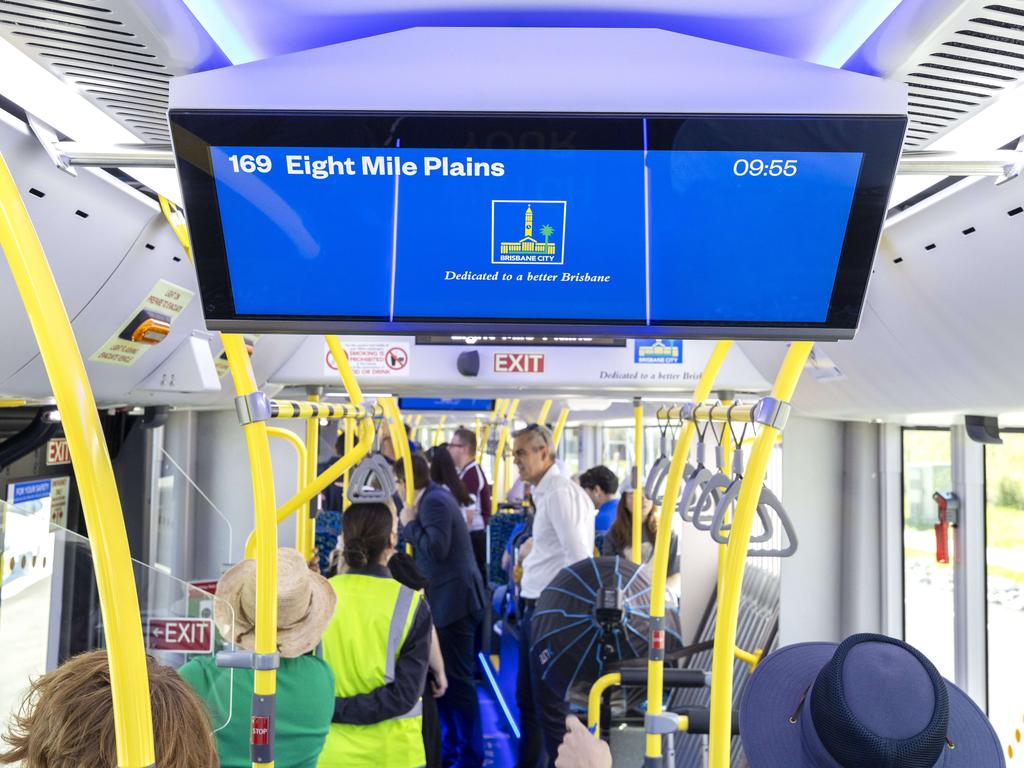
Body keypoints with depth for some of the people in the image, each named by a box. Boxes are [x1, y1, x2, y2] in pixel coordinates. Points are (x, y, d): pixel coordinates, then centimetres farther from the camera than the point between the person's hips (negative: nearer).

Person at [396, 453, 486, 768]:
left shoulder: (434, 501, -17)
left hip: (452, 599, -11)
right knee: (445, 675, 18)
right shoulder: (434, 496, 13)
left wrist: (410, 523, -16)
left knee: (456, 678, -1)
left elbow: (436, 549, -26)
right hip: (448, 597, 11)